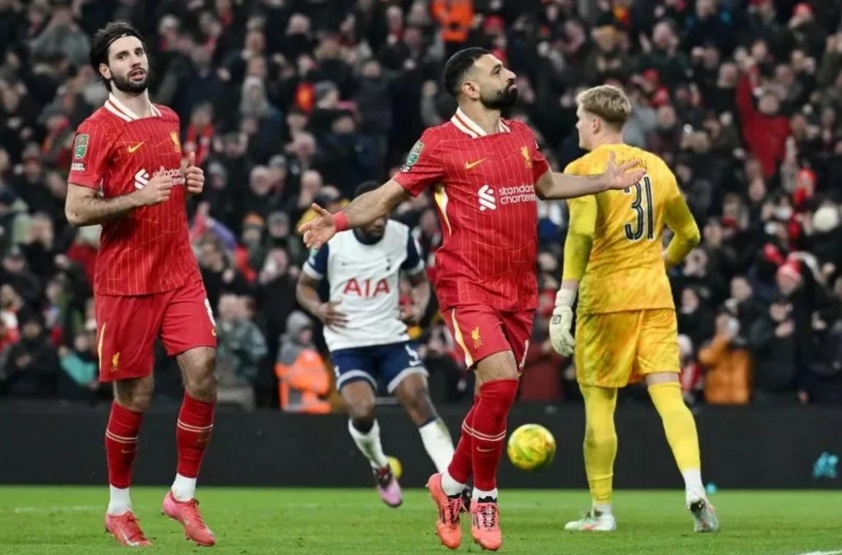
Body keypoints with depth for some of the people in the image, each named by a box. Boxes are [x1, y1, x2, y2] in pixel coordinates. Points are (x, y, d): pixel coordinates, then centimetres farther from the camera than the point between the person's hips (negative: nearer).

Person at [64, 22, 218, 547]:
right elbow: (76, 210, -11)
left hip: (181, 274, 5)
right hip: (125, 282, -5)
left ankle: (183, 494, 8)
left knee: (203, 374, -7)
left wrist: (191, 182, 7)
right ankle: (119, 508, 18)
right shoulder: (96, 130, -8)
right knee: (135, 397, 0)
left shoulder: (168, 119, 12)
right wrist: (138, 197, -22)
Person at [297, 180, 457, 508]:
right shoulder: (332, 241, -8)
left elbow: (420, 279, 14)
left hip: (392, 336, 1)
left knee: (419, 401, -18)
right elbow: (305, 285, 6)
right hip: (347, 342, -1)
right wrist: (317, 309, -15)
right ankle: (380, 469, 12)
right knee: (362, 410, -21)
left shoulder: (401, 237, -3)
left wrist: (419, 306, -7)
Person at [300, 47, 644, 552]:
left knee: (497, 398, 7)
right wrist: (340, 220, -22)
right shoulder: (439, 144, -7)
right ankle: (484, 497, -2)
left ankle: (452, 484, 30)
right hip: (469, 286, -6)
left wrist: (607, 182, 28)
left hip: (519, 290, 6)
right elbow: (387, 196, -6)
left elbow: (546, 184, 30)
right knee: (500, 382, -21)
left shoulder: (522, 136, 11)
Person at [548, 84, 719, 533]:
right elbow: (689, 234, 21)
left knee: (599, 403, 4)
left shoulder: (584, 169, -5)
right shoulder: (655, 166, 14)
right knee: (668, 394, -2)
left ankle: (601, 511, 8)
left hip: (606, 295, -5)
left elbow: (582, 234, -18)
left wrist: (563, 302, -18)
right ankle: (695, 489, -22)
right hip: (655, 295, 5)